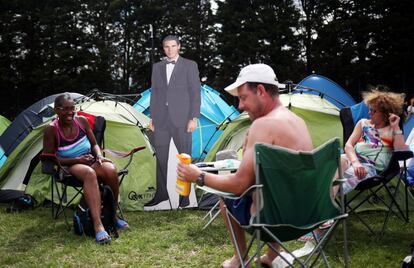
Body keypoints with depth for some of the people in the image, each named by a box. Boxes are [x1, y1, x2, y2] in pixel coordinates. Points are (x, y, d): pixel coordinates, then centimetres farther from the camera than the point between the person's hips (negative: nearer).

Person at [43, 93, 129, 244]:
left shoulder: (82, 121, 1)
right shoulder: (51, 130, -10)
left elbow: (94, 144, 12)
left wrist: (99, 156, -11)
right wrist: (77, 160, -18)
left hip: (90, 161, 4)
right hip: (69, 166, -4)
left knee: (111, 170, -31)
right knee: (89, 173, -41)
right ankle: (98, 225, -50)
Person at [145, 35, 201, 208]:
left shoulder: (190, 65, 1)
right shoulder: (157, 67, 13)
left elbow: (195, 93, -4)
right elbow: (154, 93, 14)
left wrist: (194, 118, -11)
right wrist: (152, 117, 9)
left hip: (181, 119, -4)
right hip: (161, 118, 4)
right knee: (160, 157, 6)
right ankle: (161, 193, 17)